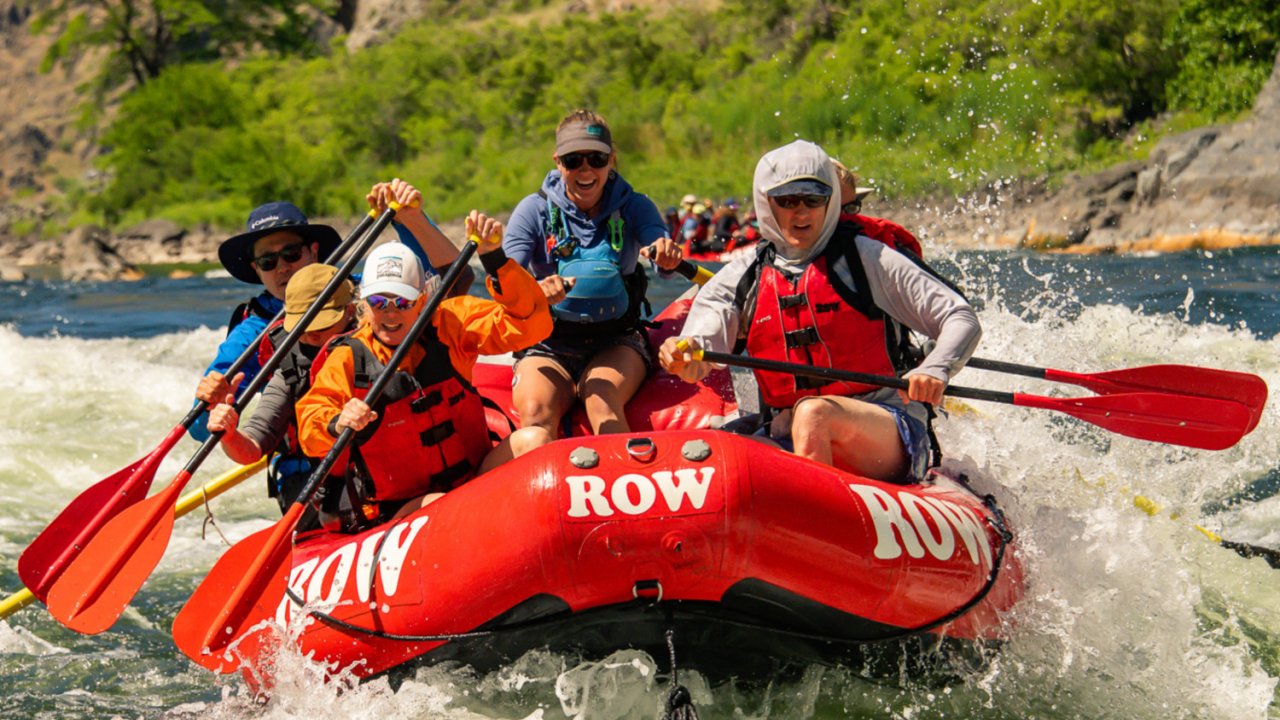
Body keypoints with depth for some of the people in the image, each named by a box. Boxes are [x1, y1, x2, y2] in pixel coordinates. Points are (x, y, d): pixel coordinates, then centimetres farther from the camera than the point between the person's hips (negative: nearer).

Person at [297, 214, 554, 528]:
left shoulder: (450, 323, 3)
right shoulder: (347, 359, -4)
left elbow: (528, 324, -3)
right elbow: (309, 424, -12)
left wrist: (495, 258, -15)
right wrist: (338, 425, -37)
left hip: (475, 477, 4)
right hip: (398, 512, -3)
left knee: (533, 440, -21)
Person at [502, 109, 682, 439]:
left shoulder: (633, 207, 2)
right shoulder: (533, 211, -2)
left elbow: (662, 247, -18)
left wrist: (666, 252, -44)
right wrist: (536, 290, -38)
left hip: (616, 344, 0)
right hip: (548, 347, 0)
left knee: (602, 403, -32)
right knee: (536, 412, -31)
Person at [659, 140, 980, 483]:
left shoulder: (865, 258, 3)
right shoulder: (740, 280, 12)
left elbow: (962, 320, 1)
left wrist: (934, 370, -21)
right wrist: (683, 355, -29)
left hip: (892, 434, -3)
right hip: (791, 439, 3)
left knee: (812, 415, -36)